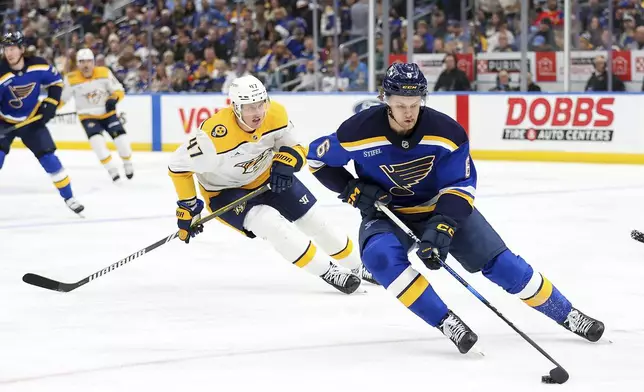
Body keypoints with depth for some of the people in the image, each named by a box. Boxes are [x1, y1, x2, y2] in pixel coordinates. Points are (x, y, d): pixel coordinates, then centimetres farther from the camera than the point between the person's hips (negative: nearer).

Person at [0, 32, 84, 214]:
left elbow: (56, 82, 2)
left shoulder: (38, 66, -17)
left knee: (48, 157, -3)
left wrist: (50, 105, -8)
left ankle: (68, 197, 11)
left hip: (32, 119, 2)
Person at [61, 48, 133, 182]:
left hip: (108, 113, 1)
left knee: (121, 137, -13)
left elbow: (119, 90, -5)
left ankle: (128, 164, 16)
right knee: (96, 139, -26)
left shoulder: (104, 73, -11)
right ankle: (111, 169, -14)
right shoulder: (72, 79, -13)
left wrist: (113, 99, -26)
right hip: (88, 117, -1)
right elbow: (61, 98, -2)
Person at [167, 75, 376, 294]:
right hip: (226, 191, -5)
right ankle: (328, 272, -18)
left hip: (267, 178, 5)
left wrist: (284, 165, -29)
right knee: (270, 222, -29)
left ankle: (357, 267, 31)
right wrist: (188, 208, -17)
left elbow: (295, 148, -6)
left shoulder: (275, 115, -21)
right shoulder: (216, 136, -36)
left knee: (314, 220, 7)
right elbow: (179, 165, -24)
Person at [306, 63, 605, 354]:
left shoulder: (446, 132, -23)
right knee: (381, 256, -34)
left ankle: (566, 315, 12)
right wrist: (353, 190, -18)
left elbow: (460, 185, -17)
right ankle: (446, 322, -25)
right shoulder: (359, 132, -24)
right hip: (386, 212, 0)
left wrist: (442, 226, -32)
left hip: (443, 207, 1)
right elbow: (317, 158, -7)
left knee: (500, 262, -6)